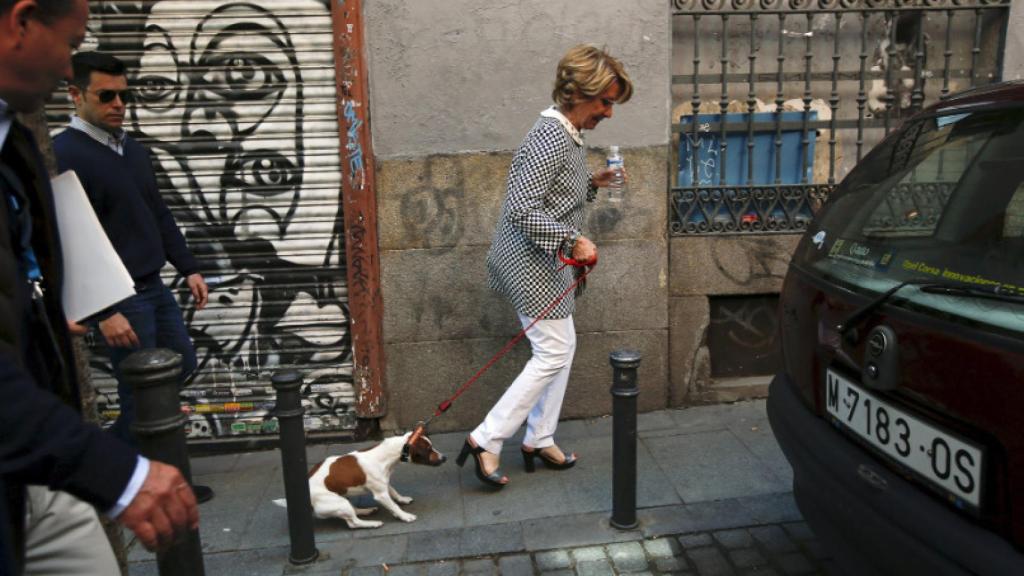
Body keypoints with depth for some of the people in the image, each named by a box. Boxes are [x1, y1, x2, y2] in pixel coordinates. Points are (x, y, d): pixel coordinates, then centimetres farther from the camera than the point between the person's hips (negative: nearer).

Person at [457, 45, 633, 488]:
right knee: (553, 353, -4)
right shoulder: (550, 138, -21)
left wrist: (593, 184, 9)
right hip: (531, 262, -10)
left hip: (546, 261, 10)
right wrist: (573, 240, -25)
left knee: (562, 347, 15)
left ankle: (539, 440, 26)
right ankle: (486, 440, 4)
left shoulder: (568, 135, 11)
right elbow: (521, 210, -28)